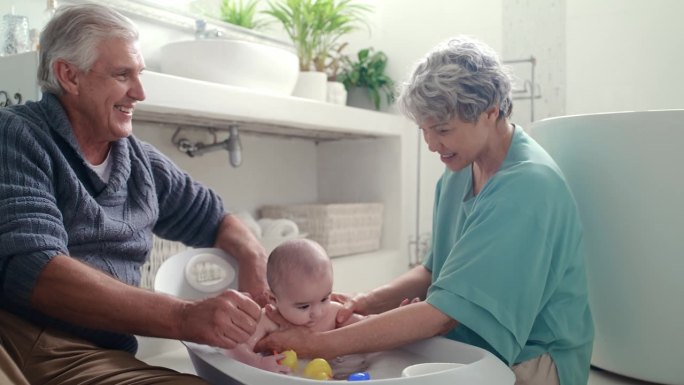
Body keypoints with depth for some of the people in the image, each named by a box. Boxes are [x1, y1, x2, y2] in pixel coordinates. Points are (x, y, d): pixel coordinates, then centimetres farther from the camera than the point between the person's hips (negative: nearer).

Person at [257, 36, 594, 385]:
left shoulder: (527, 186, -23)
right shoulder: (459, 172, 2)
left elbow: (442, 315, -26)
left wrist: (316, 344, -26)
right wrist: (371, 302, -9)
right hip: (471, 351, 6)